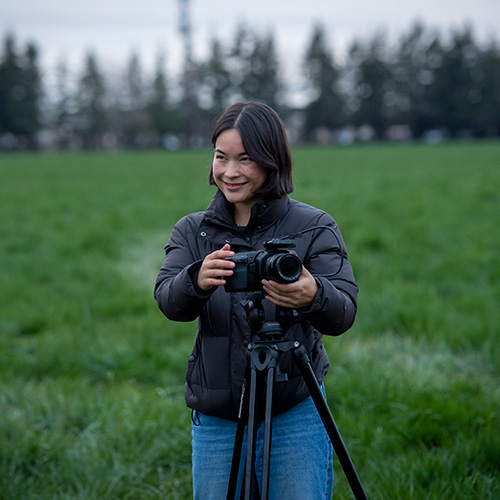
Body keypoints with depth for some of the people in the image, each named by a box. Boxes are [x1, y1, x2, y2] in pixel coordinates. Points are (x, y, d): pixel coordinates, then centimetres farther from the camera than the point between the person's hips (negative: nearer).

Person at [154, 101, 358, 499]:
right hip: (215, 421, 3)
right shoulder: (192, 231, 5)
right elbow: (169, 302, -11)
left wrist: (313, 296, -39)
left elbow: (344, 314, -15)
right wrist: (198, 281, -35)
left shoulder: (314, 227, -4)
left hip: (296, 419, -2)